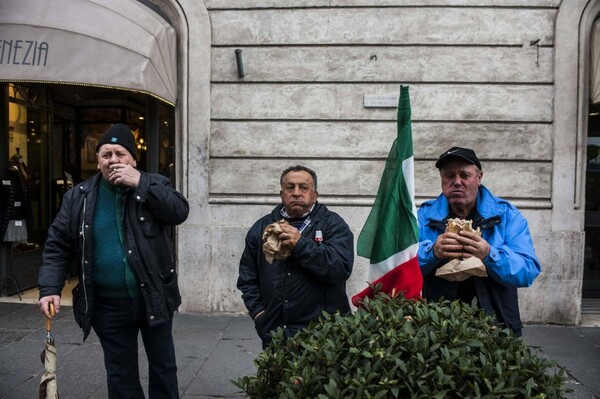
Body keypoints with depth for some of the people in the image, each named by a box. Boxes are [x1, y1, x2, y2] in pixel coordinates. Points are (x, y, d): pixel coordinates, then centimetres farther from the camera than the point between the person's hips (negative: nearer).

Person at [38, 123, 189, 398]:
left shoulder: (153, 185, -2)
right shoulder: (79, 197, 0)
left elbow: (179, 212, -18)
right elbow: (58, 245, 1)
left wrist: (140, 184, -22)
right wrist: (50, 288, -11)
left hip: (154, 298, -1)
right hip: (108, 304, 1)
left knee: (163, 366, 15)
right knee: (120, 374, 15)